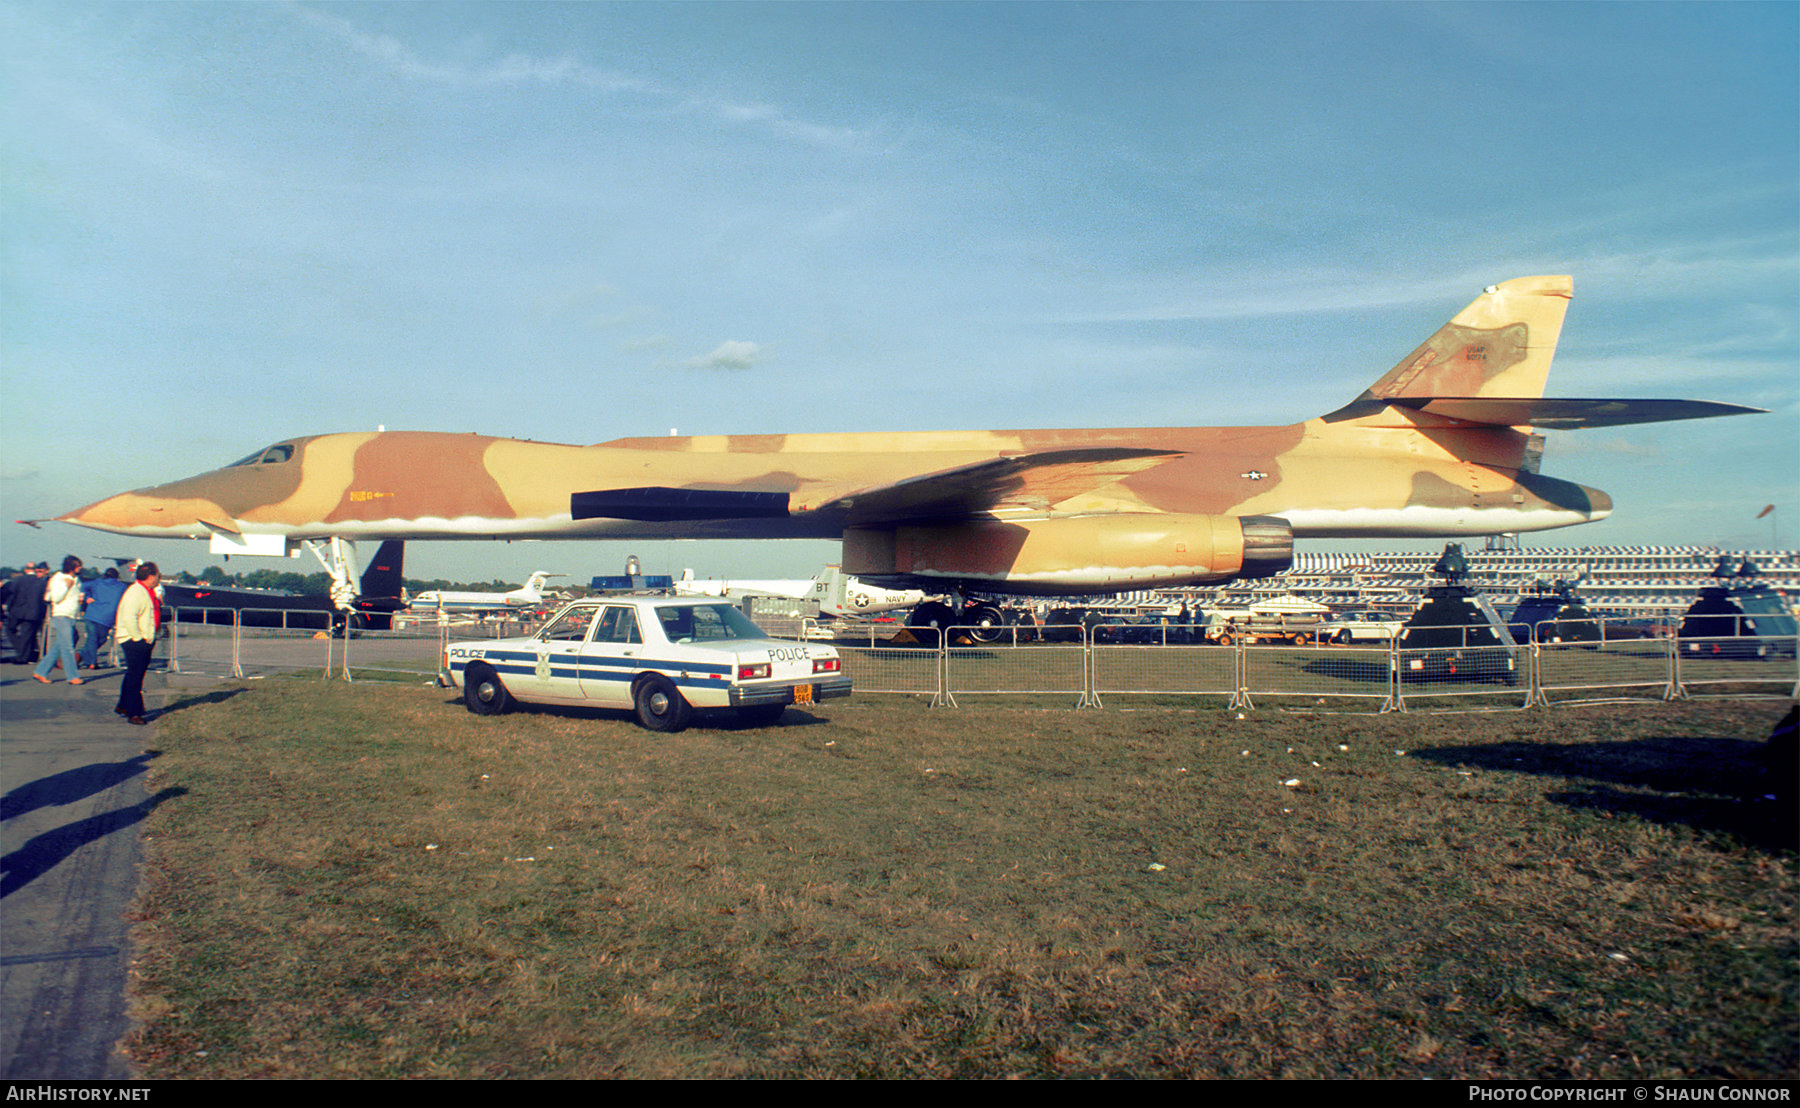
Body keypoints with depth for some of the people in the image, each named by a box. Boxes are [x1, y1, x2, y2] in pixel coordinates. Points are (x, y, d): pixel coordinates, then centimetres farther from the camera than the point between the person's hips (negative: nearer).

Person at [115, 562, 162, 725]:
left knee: (134, 675, 19)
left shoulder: (147, 592, 15)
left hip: (144, 641, 10)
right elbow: (129, 618, -26)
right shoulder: (136, 592, -17)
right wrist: (139, 638, -22)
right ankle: (133, 713, -3)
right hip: (134, 641, -10)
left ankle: (123, 706, 32)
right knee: (135, 677, -6)